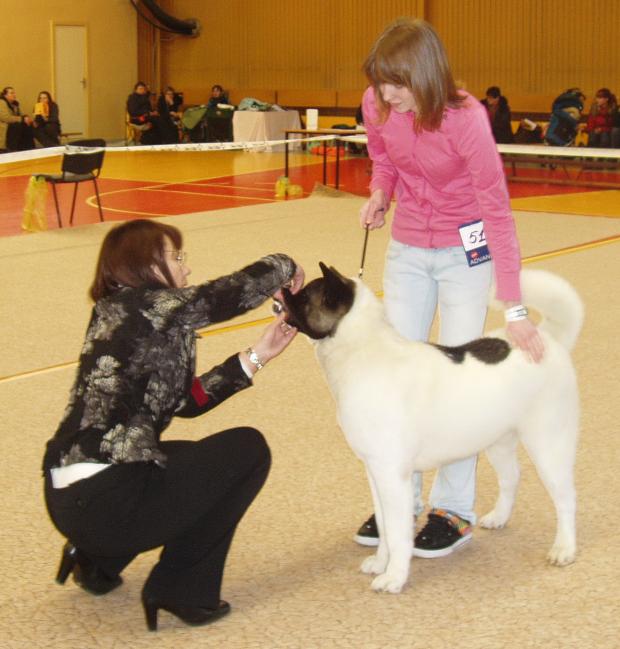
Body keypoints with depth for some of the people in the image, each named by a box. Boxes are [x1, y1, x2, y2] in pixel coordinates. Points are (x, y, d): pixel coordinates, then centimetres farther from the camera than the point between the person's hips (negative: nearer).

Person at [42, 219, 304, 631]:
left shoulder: (116, 316, 17)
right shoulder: (149, 305, -9)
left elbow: (187, 400, 16)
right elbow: (241, 289, -9)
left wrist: (257, 356, 16)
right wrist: (285, 267, 12)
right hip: (105, 502, -9)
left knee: (198, 460, 32)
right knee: (248, 449, 6)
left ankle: (97, 558, 23)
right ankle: (182, 590, 7)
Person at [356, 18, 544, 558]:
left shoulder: (467, 119, -28)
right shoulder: (377, 106, -15)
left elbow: (497, 212, -27)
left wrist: (514, 308, -28)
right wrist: (379, 194, -10)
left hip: (465, 251, -5)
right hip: (407, 249, 5)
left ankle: (455, 509, 8)